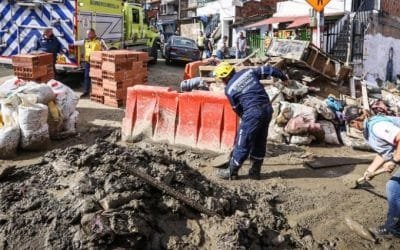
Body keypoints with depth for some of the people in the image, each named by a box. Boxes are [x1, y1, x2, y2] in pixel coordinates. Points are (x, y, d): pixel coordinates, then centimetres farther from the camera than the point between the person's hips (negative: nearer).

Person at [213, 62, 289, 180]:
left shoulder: (229, 89, -1)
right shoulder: (248, 72, 13)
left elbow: (237, 109, 6)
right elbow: (268, 70, 18)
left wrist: (245, 118, 24)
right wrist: (283, 77, 31)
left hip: (252, 112, -7)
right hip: (267, 108, 7)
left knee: (243, 143, 3)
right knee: (260, 142, 16)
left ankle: (232, 172, 14)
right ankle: (255, 171, 25)